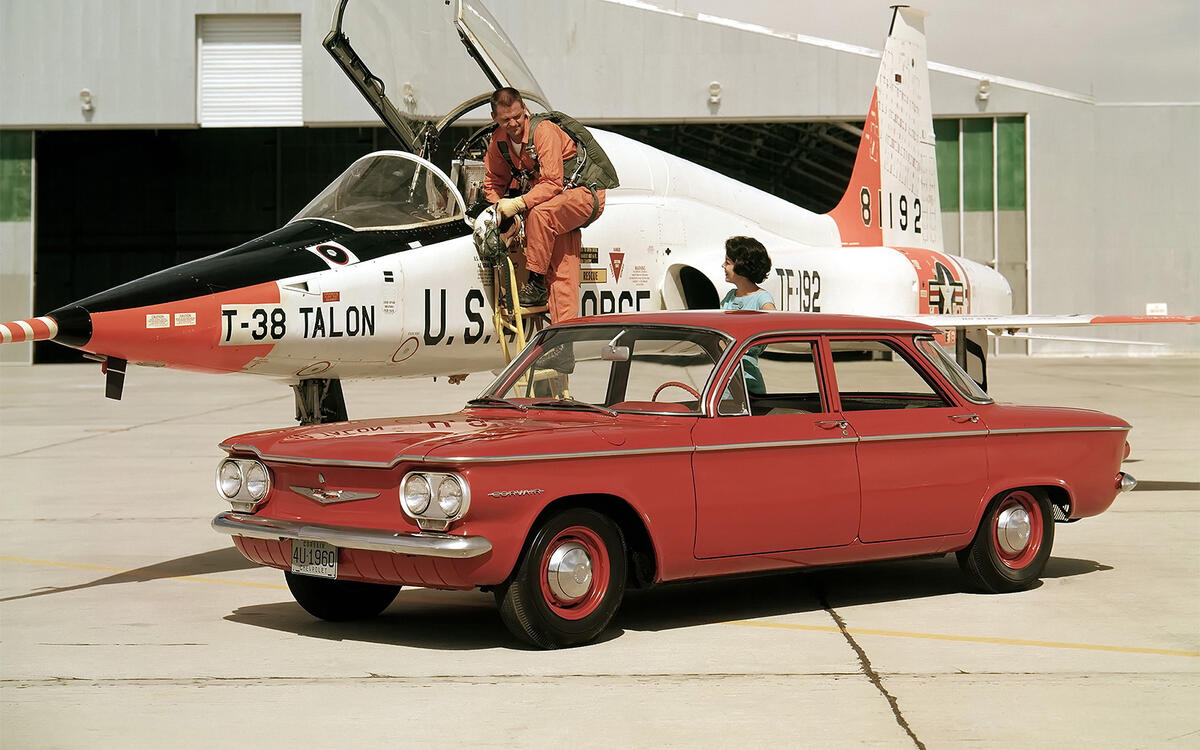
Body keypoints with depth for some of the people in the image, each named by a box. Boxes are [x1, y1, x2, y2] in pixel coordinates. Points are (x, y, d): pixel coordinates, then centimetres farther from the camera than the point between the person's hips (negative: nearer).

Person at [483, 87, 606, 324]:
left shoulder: (543, 130, -23)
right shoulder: (499, 140, -1)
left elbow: (552, 182, -29)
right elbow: (493, 182, 12)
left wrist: (519, 203, -36)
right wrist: (499, 207, -7)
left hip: (586, 194, -7)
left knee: (540, 213, -35)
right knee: (561, 275, -3)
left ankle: (537, 285, -24)